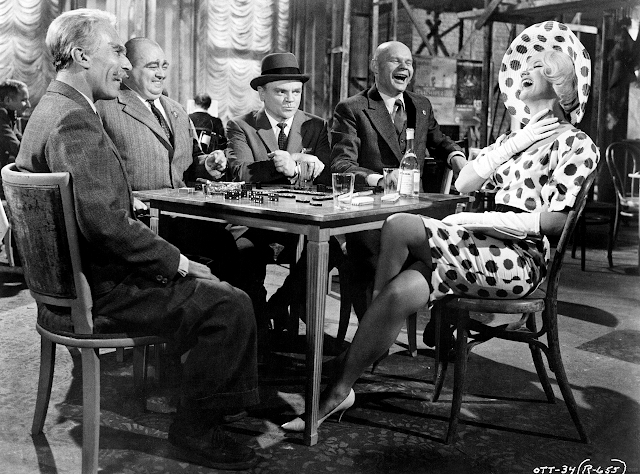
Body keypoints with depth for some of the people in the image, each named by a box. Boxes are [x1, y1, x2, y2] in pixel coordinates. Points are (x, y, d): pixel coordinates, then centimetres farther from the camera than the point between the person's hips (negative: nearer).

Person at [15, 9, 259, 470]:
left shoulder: (50, 109, 13)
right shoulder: (74, 121, -21)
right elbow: (105, 223, -30)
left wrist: (128, 204, 9)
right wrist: (176, 262, -20)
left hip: (77, 273, 11)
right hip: (101, 284, -11)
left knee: (212, 285, 17)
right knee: (230, 305, -16)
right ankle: (195, 428, -1)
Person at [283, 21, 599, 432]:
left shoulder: (576, 145, 2)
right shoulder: (516, 136, 27)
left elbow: (558, 220, -10)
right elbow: (463, 184, 15)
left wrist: (491, 220, -16)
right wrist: (510, 147, 3)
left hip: (520, 259, -6)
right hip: (482, 248, 6)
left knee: (399, 227, -27)